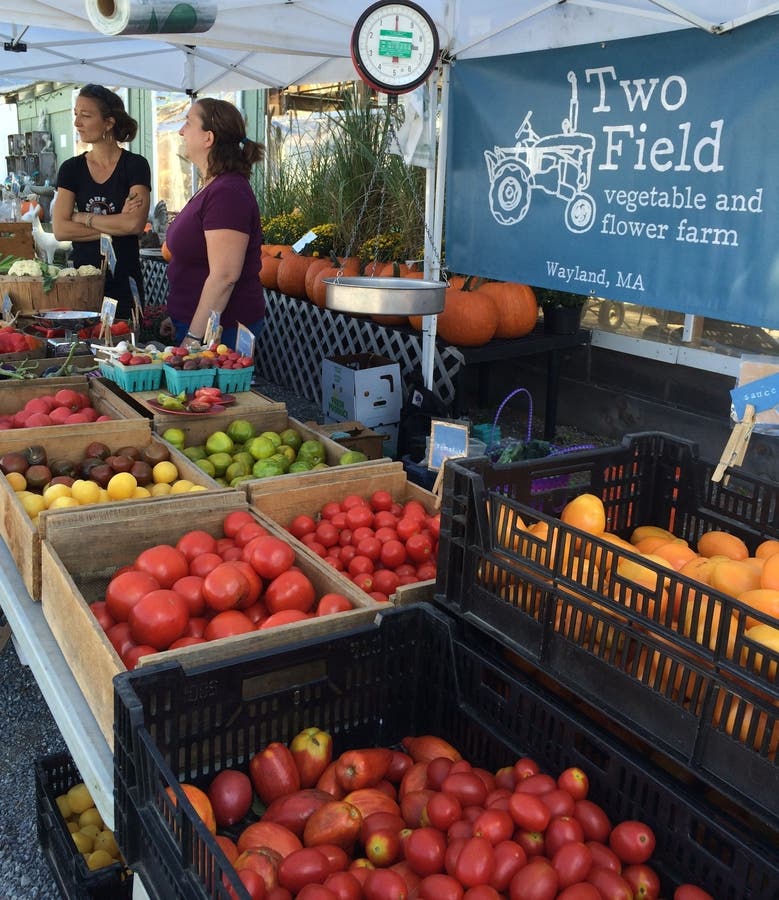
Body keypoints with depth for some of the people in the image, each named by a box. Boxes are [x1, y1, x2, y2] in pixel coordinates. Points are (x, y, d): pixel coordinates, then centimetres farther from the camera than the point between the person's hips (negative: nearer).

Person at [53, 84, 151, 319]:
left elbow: (136, 224, -17)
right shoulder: (71, 168, 6)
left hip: (123, 281, -3)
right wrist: (116, 225, -11)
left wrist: (82, 217, -7)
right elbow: (60, 229, -5)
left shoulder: (135, 165, -3)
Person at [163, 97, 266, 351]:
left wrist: (194, 338, -23)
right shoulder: (210, 188, 15)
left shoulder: (227, 192, -19)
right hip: (191, 323, 10)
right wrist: (175, 317, 21)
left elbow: (225, 275, -25)